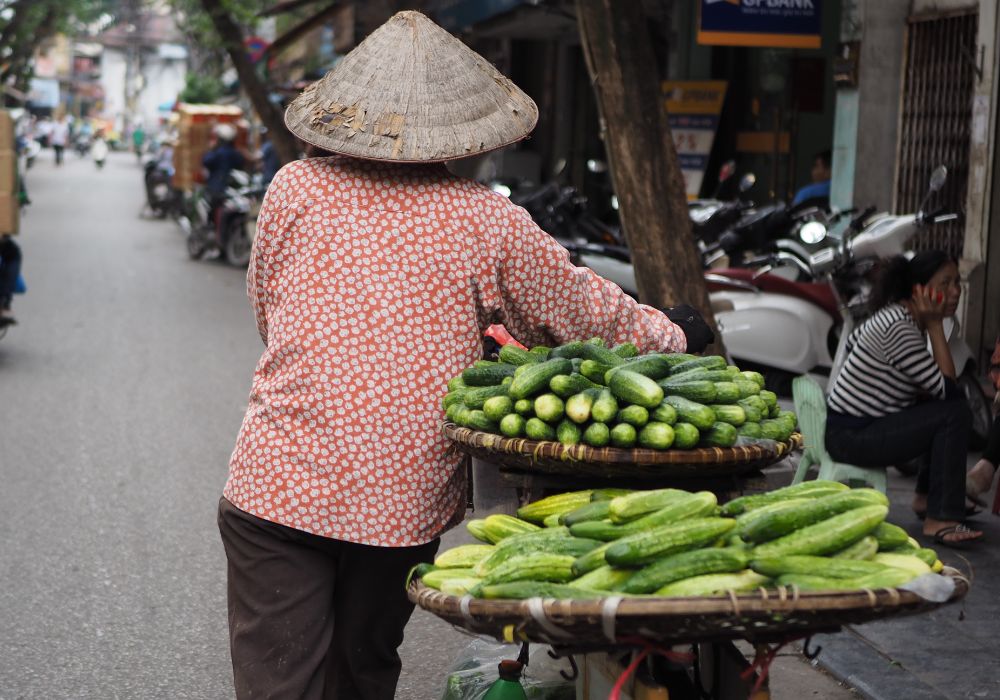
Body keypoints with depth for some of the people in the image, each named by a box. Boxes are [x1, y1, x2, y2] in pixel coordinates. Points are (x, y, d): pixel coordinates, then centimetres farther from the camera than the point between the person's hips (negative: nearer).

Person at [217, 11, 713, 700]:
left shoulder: (296, 190, -1)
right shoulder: (489, 223, -4)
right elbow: (585, 308, 9)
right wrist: (674, 336, 28)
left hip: (279, 486, -1)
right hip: (406, 498, 1)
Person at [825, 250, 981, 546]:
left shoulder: (896, 314, 6)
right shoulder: (899, 329, -25)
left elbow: (852, 343, 25)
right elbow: (946, 387, -23)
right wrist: (935, 326, -20)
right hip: (851, 437, -11)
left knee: (950, 404, 17)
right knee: (955, 414, -18)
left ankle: (926, 497, 22)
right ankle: (939, 520, -14)